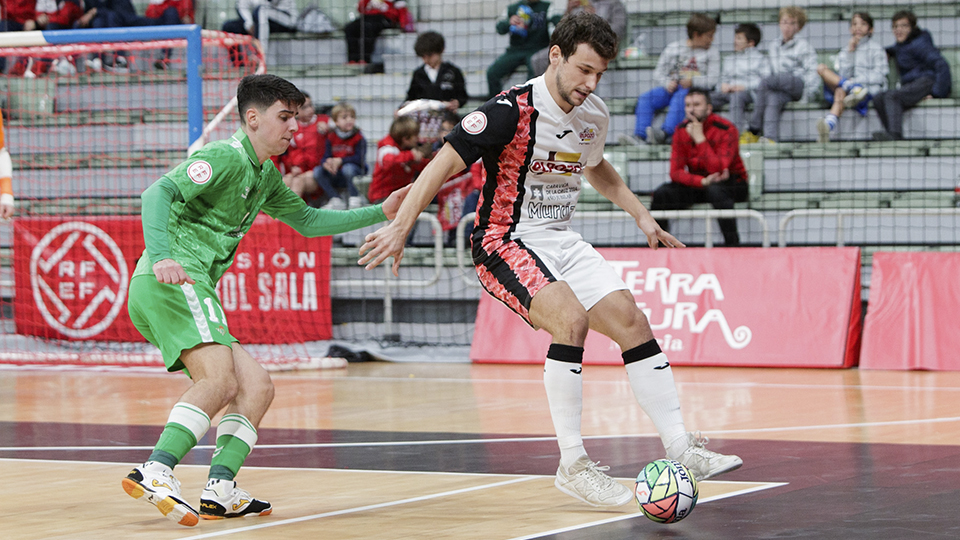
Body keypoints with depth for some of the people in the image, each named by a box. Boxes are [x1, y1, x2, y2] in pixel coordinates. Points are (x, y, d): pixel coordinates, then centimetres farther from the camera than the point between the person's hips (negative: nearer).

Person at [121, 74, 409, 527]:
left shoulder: (264, 176, 24)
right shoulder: (226, 157, -6)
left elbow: (307, 221, 36)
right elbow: (158, 192, -18)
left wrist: (380, 213, 30)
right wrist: (161, 257, -34)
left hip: (192, 290, 10)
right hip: (173, 282, -10)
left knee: (257, 387, 5)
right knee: (219, 381, -28)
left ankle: (220, 490, -6)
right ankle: (155, 473, -38)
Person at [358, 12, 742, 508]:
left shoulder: (594, 116, 3)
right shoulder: (512, 110, -20)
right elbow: (444, 163, -21)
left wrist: (641, 216, 20)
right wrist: (400, 227, -28)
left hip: (560, 242, 8)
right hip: (505, 243, -8)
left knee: (630, 319, -1)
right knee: (572, 319, -28)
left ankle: (680, 448, 7)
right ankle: (572, 465, -22)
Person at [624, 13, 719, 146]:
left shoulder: (712, 52, 11)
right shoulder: (673, 48, 14)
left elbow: (712, 79, 0)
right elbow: (658, 74, 9)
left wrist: (692, 81, -16)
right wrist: (667, 83, -13)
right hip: (671, 88, 3)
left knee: (680, 97, -38)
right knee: (645, 98, -22)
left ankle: (664, 133, -56)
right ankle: (639, 137, -37)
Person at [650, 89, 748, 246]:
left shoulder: (726, 129, -17)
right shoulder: (681, 131, -1)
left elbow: (718, 169, -28)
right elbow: (675, 172, -8)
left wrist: (699, 138, -29)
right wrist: (703, 181, -25)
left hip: (732, 183, -5)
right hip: (696, 184, 5)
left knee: (715, 190, -40)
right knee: (662, 193, -19)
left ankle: (732, 244, -34)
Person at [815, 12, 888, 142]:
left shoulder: (876, 49, 15)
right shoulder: (844, 52, 26)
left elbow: (879, 76, 2)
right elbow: (844, 74, 8)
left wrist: (856, 80, -11)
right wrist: (850, 51, 3)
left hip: (871, 89, -4)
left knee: (841, 91, -37)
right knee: (821, 68, -18)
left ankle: (830, 124, -64)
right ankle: (854, 88, -39)